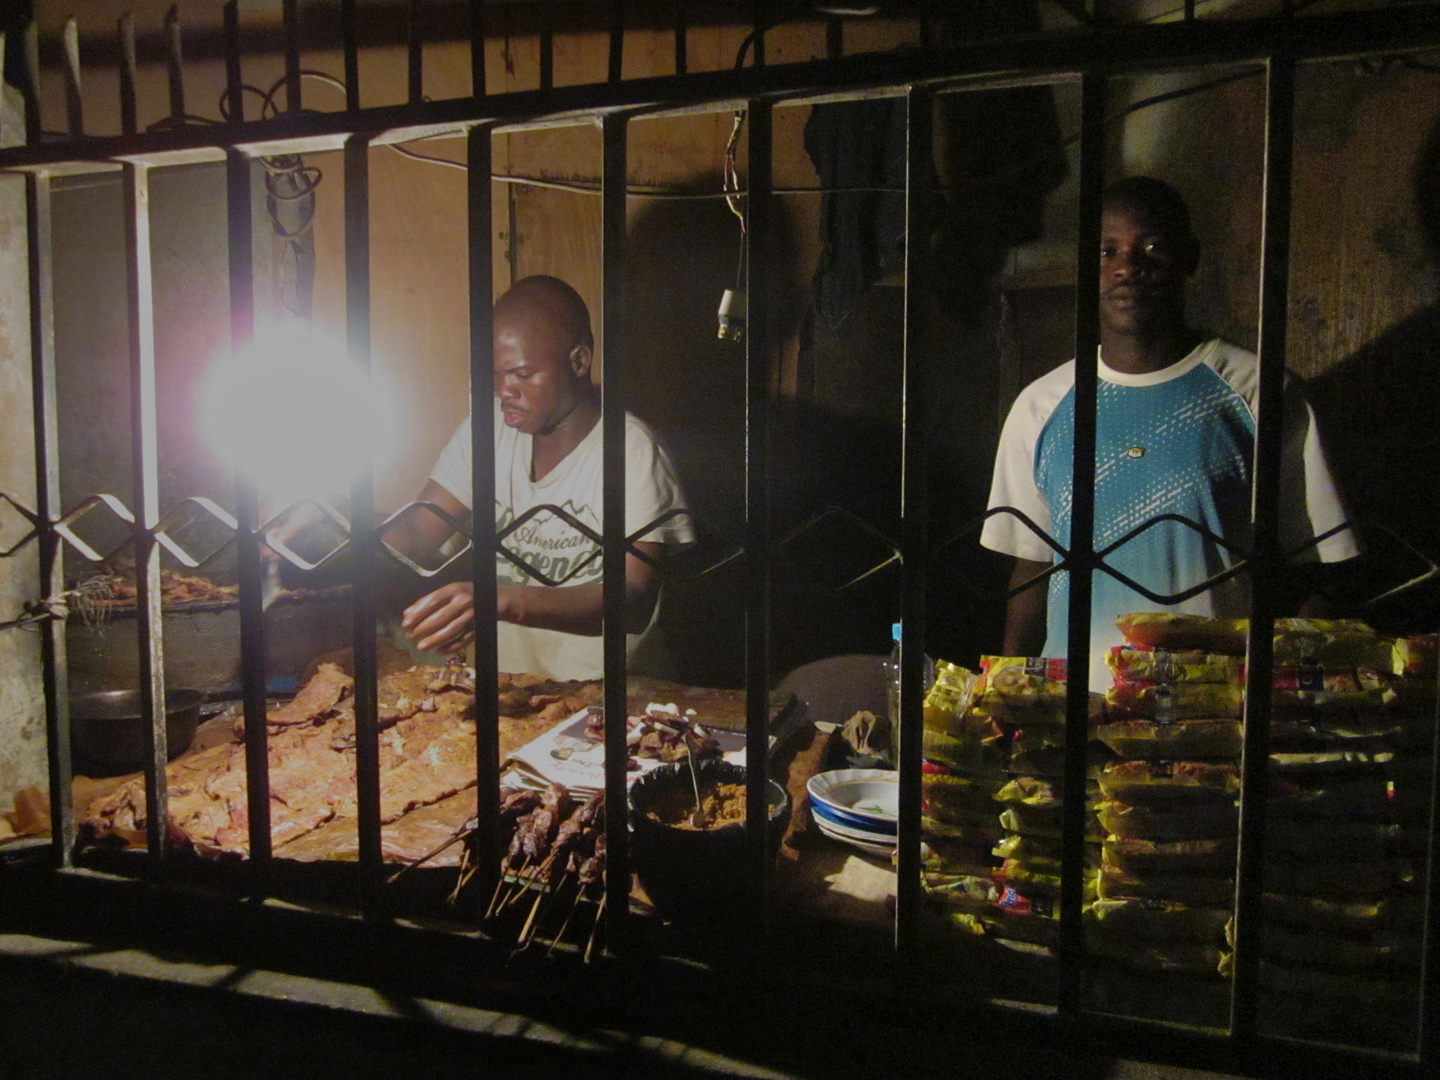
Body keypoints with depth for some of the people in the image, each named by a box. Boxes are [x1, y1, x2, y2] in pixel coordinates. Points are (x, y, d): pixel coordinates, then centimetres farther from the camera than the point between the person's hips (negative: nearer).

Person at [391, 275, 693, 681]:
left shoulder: (630, 450, -15)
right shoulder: (487, 429, 5)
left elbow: (635, 602, -24)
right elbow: (414, 532, 6)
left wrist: (502, 601, -38)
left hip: (605, 695, -4)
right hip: (505, 684, 5)